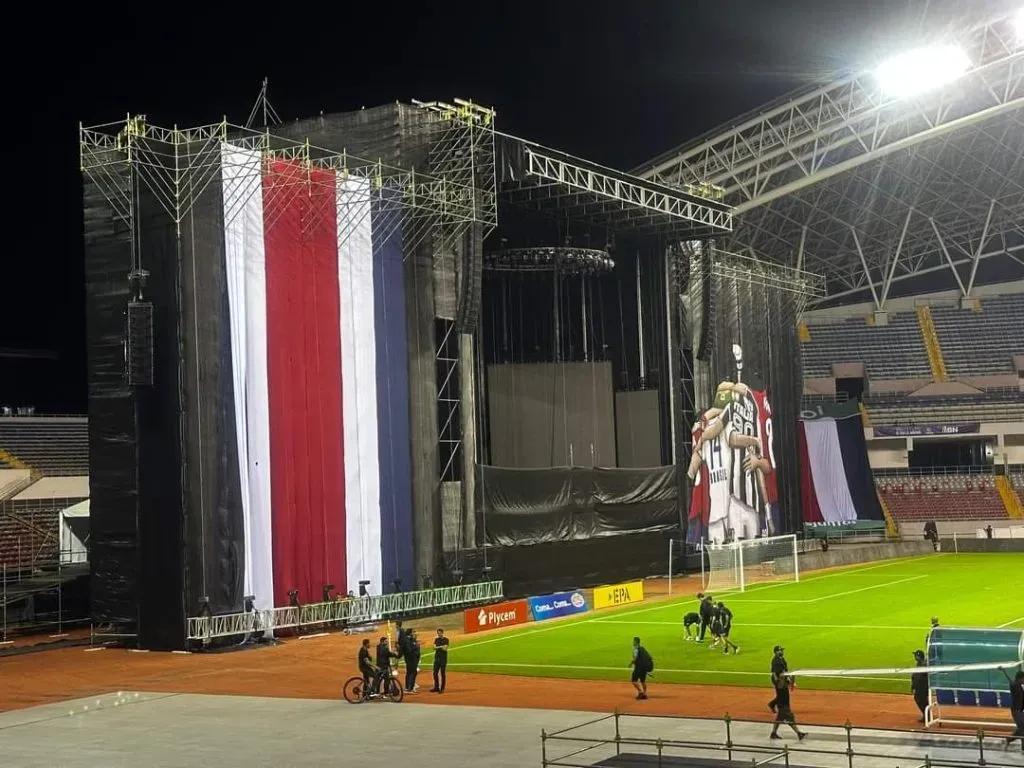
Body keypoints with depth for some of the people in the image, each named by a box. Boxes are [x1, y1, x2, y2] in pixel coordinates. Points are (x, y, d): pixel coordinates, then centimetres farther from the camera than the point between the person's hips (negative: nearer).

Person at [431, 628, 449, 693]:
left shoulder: (446, 640, -2)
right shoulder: (436, 639, 12)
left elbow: (445, 648, -12)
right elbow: (434, 647, -1)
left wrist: (438, 647, -14)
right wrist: (441, 647, -15)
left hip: (443, 659, -5)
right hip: (437, 658, 5)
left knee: (443, 673, -3)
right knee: (435, 673, 5)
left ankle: (442, 688, 1)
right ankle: (436, 687, 15)